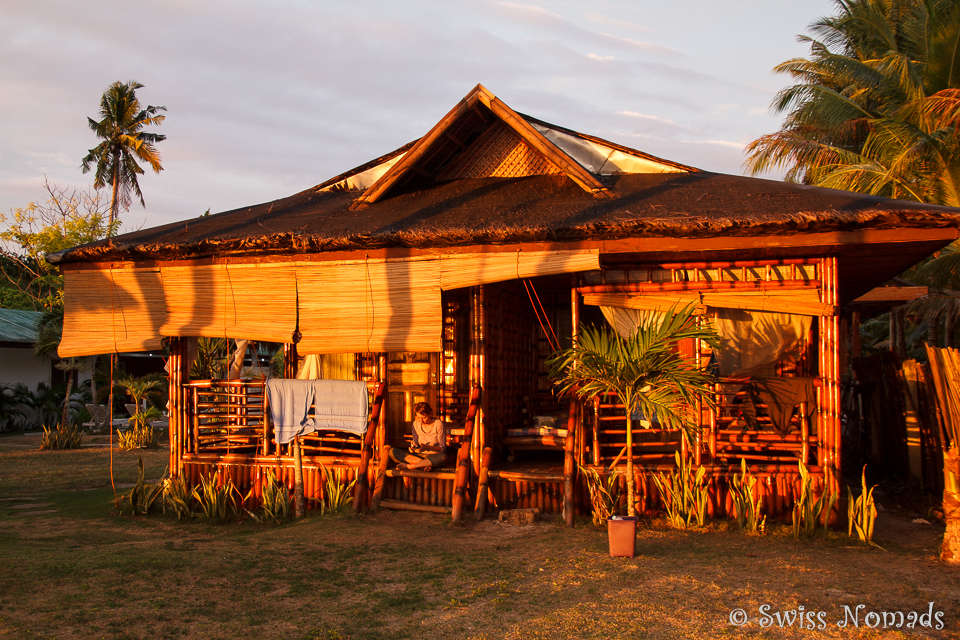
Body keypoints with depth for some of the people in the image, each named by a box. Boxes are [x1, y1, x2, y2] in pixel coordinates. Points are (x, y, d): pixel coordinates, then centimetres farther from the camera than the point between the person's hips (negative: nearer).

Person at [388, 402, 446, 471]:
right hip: (420, 455, 4)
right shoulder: (416, 424, 1)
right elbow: (416, 443, 8)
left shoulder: (438, 424, -12)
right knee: (392, 451, -17)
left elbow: (443, 448, -11)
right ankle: (426, 464, -27)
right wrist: (413, 447, -16)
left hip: (435, 457, -4)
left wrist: (427, 447, -27)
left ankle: (408, 466, -30)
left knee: (442, 457, -42)